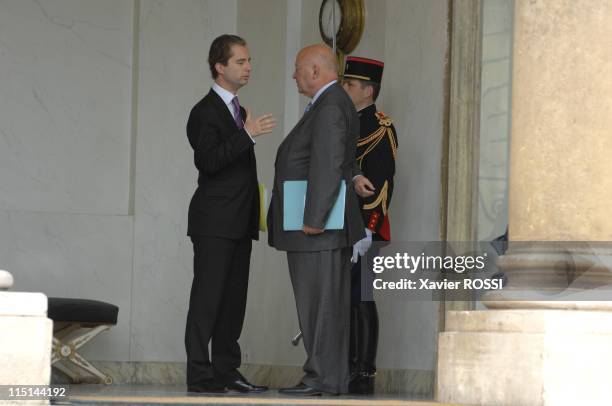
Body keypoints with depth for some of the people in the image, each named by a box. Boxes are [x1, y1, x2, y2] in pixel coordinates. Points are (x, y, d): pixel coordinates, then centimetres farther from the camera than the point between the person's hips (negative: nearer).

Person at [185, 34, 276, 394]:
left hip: (239, 224, 9)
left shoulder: (238, 110, 20)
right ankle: (200, 374, -11)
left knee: (234, 299, 8)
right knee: (208, 297, -10)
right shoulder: (206, 112, -8)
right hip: (214, 223, -9)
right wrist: (247, 134, -27)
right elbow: (208, 161, -21)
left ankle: (226, 371, 11)